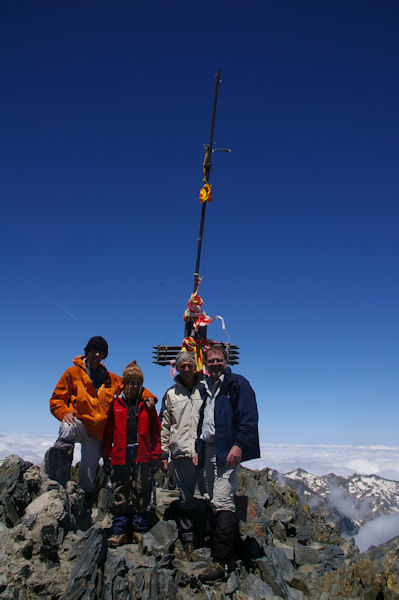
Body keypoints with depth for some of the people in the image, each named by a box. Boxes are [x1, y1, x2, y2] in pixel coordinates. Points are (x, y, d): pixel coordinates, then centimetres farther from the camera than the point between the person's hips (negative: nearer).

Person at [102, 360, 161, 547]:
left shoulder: (147, 403, 6)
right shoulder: (115, 403, 6)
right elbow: (108, 431, 7)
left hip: (142, 454, 0)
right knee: (120, 493, 5)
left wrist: (156, 455, 1)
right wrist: (106, 455, 4)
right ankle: (119, 531, 17)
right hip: (121, 454, 0)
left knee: (141, 492, 5)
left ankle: (140, 530, 17)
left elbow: (156, 430, 6)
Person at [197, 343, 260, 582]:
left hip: (228, 450, -7)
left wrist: (239, 445, -21)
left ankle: (222, 561, -5)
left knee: (223, 502, -11)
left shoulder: (238, 384, -4)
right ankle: (226, 555, 26)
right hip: (208, 449, 8)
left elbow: (249, 418, -11)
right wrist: (199, 448, 16)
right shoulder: (205, 387, 16)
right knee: (215, 500, 13)